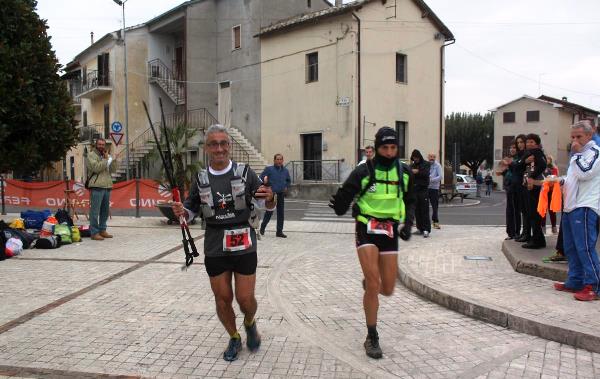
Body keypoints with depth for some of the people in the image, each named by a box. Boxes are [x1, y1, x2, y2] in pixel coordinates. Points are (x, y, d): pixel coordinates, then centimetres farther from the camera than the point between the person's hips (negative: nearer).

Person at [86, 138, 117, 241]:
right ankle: (94, 232, -7)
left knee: (105, 210, 12)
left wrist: (112, 159, -1)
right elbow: (96, 168, -15)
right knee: (95, 210, -8)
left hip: (107, 186, 8)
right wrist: (106, 160, -9)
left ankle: (102, 230, 20)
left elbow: (113, 170, 13)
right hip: (96, 187, -8)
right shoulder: (91, 155, 0)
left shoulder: (106, 155, 21)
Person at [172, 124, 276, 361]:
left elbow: (268, 205, -2)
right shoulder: (200, 179, 5)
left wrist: (270, 197, -26)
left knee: (245, 298, 2)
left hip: (243, 246, -2)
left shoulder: (244, 173, -2)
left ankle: (250, 323, 37)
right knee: (222, 298, 10)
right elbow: (191, 211, 13)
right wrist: (181, 212, -11)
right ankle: (234, 338, 35)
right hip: (215, 250, 2)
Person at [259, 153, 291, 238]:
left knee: (280, 213, 4)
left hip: (281, 194, 4)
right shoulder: (269, 169, -4)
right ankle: (262, 227, 22)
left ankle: (279, 231, 12)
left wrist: (286, 187, 10)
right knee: (269, 212, -1)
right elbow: (261, 178, -3)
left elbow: (288, 180, 26)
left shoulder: (285, 171, 10)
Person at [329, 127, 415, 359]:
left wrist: (408, 223, 0)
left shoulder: (404, 172, 3)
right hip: (367, 230, -4)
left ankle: (369, 282, 44)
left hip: (390, 232, 4)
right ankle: (372, 337, 4)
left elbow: (410, 202, 15)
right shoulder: (363, 172, -10)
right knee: (373, 284, -13)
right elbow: (344, 199, -11)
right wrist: (339, 205, -33)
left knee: (388, 290, 6)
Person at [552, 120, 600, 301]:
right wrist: (563, 180, 15)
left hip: (585, 208, -10)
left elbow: (584, 173, -21)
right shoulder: (578, 153, 22)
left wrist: (577, 153, -11)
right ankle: (575, 282, 20)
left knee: (585, 247, -12)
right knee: (570, 247, 12)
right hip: (570, 206, 10)